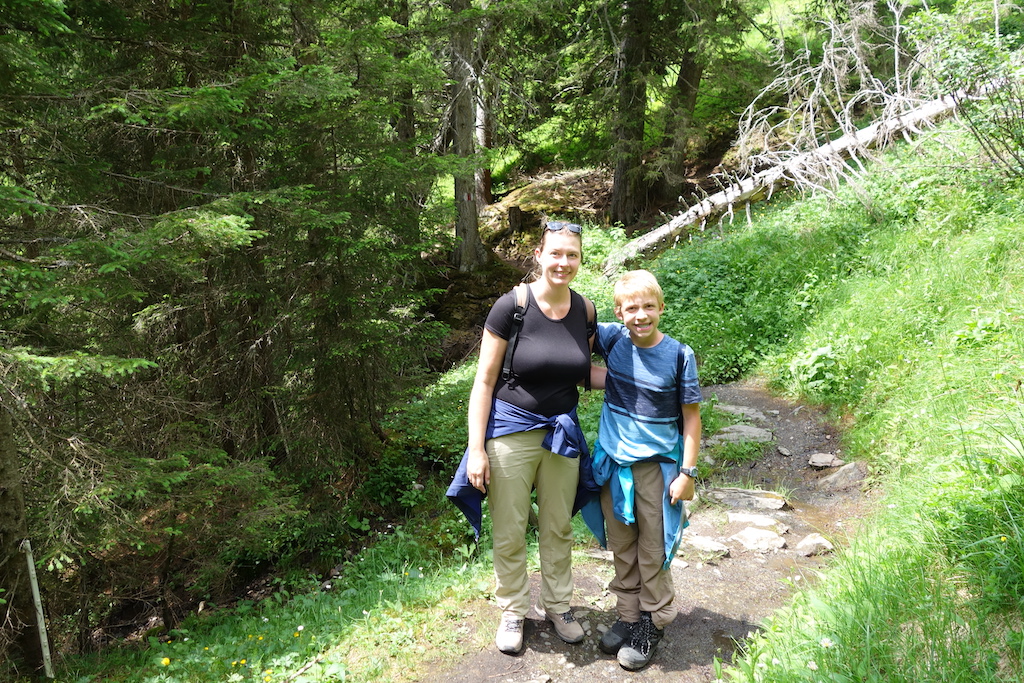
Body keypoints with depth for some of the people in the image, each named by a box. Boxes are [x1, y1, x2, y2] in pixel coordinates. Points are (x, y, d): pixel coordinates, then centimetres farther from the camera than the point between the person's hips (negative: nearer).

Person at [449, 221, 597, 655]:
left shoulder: (584, 311, -1)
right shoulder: (512, 306, -15)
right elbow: (484, 381, -12)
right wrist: (476, 449, -14)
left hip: (562, 433, 4)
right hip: (511, 432, -4)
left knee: (558, 529, 18)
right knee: (509, 533, 10)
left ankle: (557, 606, 39)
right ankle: (513, 611, 32)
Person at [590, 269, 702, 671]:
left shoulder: (679, 355, -13)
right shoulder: (612, 338, -6)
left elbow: (691, 416, -7)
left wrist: (688, 471, -8)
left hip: (656, 464, -3)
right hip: (612, 461, 3)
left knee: (652, 547, 9)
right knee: (622, 545, 16)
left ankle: (654, 622, 27)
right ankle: (628, 614, 33)